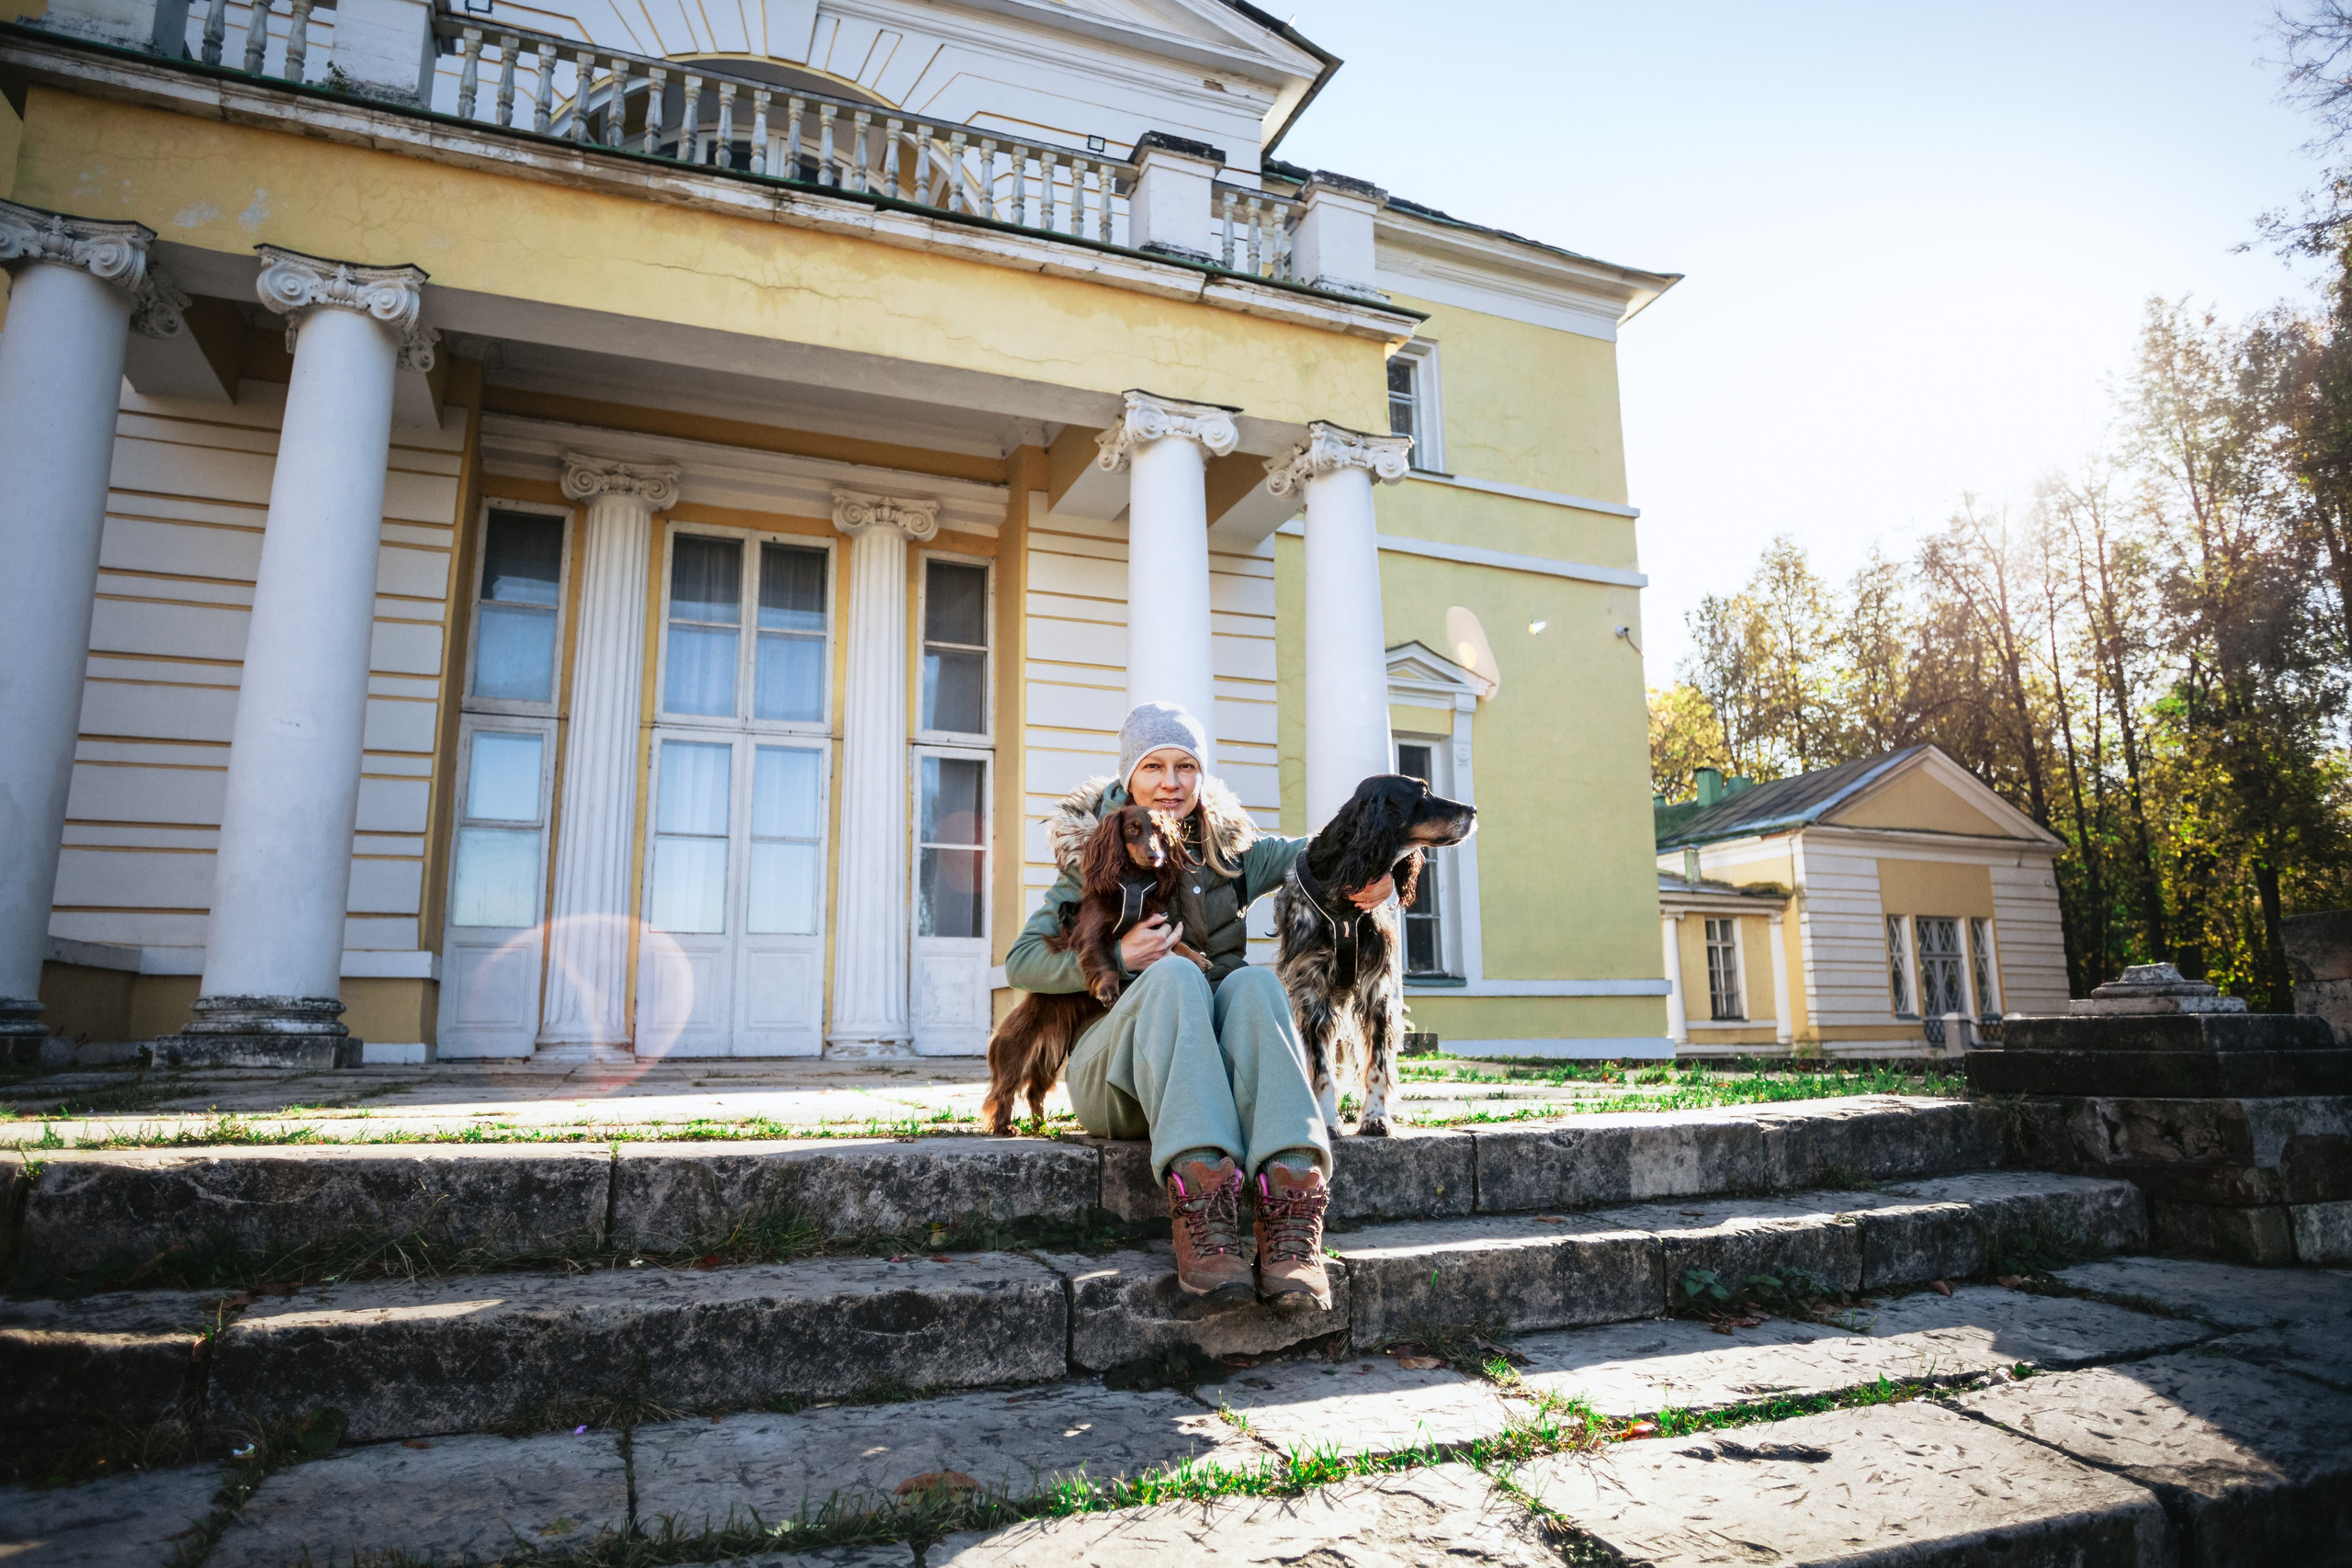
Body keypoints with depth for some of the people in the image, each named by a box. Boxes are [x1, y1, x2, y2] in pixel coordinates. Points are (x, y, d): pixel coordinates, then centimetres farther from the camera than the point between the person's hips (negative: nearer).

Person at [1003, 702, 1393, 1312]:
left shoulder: (1230, 849, 15)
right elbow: (1020, 963, 0)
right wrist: (1117, 956, -16)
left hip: (1218, 1073, 2)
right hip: (1116, 1073, -2)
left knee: (1253, 981, -29)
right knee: (1174, 974, -32)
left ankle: (1290, 1207, -46)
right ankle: (1200, 1204, -51)